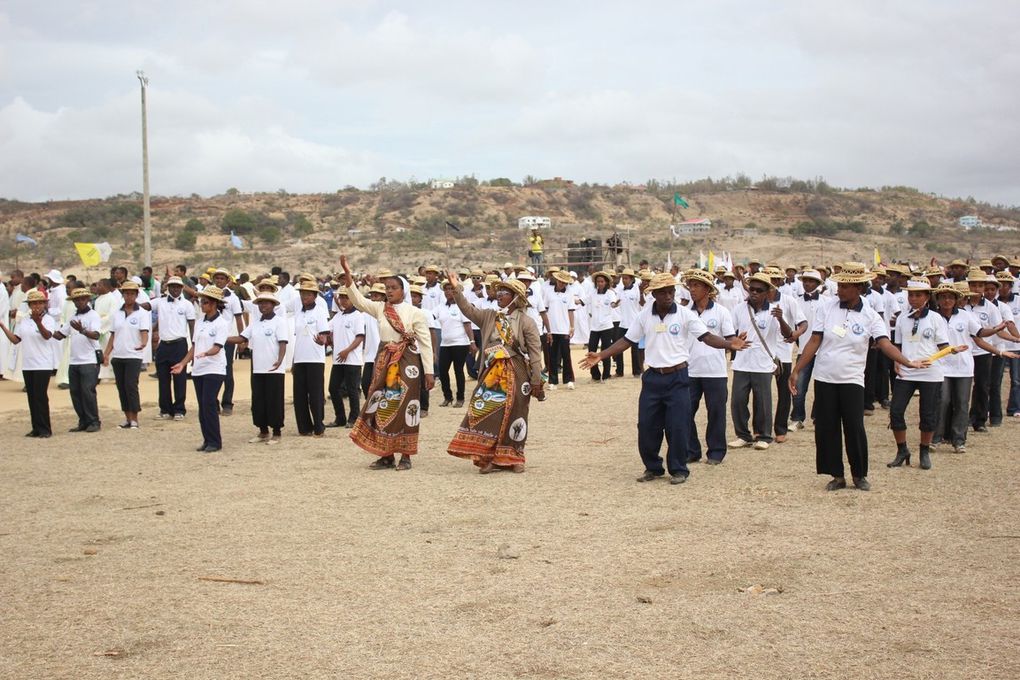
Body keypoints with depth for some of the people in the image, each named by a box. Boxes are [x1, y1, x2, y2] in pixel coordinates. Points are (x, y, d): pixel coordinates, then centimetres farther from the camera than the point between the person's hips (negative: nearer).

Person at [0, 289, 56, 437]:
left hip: (43, 365, -6)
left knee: (40, 396, -8)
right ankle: (36, 428, 14)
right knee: (32, 396, 8)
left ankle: (45, 429, -1)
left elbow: (47, 335, -23)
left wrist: (38, 322, -40)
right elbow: (15, 339, 9)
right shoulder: (23, 321, 11)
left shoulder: (48, 319, -6)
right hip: (27, 364, 6)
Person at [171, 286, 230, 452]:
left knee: (209, 405, -10)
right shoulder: (200, 322, 13)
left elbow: (217, 347, -17)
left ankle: (214, 442, -3)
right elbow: (194, 346, 16)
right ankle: (207, 440, 15)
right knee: (202, 407, 7)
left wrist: (205, 353, -36)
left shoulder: (221, 323, -8)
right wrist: (183, 364, 10)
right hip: (198, 370, 7)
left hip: (214, 370, -7)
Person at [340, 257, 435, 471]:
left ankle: (405, 456, 8)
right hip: (384, 363, 5)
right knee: (382, 407, 5)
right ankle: (386, 455, 13)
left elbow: (426, 343, -6)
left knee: (404, 407, -1)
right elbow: (358, 301, -5)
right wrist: (348, 276, -17)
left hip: (407, 363, -5)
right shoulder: (380, 309, 6)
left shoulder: (414, 313, -6)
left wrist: (429, 371, -10)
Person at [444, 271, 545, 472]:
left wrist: (536, 381, -9)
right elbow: (468, 309, -2)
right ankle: (489, 457, 6)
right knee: (487, 414, -1)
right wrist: (457, 290, -16)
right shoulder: (489, 316, 8)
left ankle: (513, 458, 17)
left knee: (512, 416, 3)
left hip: (515, 375, -4)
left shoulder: (526, 322, -5)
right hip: (491, 374, 4)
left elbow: (535, 352, -6)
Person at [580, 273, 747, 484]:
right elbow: (627, 340, 5)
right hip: (653, 377, 3)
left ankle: (678, 469, 14)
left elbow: (707, 337, -11)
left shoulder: (685, 314, -7)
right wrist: (600, 355, -3)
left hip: (677, 377, -3)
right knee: (646, 426, 5)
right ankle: (653, 468, 22)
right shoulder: (644, 316, 1)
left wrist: (729, 344, -29)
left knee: (677, 426, -2)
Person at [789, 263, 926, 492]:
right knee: (826, 429, 4)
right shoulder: (826, 309, -1)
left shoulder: (870, 316, -4)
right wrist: (796, 371, -3)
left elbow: (885, 344, -14)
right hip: (825, 378, 2)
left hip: (852, 380, -2)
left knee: (855, 429, -3)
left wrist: (908, 362, -31)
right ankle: (837, 475, 16)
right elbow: (814, 342, 0)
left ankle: (860, 474, 15)